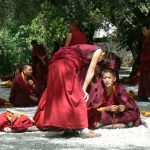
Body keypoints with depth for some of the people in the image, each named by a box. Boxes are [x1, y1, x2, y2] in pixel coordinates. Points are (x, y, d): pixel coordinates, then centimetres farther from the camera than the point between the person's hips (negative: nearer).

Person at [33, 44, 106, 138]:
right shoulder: (98, 51, 13)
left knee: (55, 97, 20)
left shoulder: (82, 50, 33)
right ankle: (84, 130, -5)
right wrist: (84, 89, 7)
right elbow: (91, 71, 7)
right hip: (66, 65, -8)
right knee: (76, 98, -3)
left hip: (54, 65, 8)